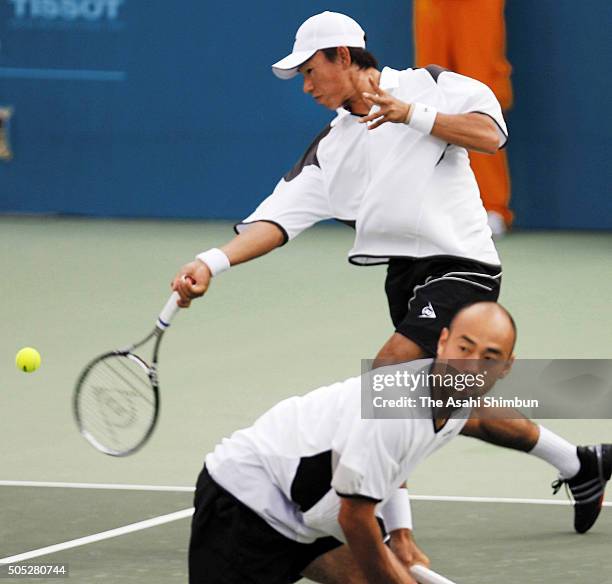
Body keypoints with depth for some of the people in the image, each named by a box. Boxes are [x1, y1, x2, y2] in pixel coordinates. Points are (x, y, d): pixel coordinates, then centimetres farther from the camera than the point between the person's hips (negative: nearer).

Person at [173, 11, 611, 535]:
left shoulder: (429, 85, 0)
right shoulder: (332, 148, 12)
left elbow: (490, 133, -12)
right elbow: (278, 218, 2)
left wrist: (412, 114, -20)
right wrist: (212, 263, -13)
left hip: (462, 266, -7)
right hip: (407, 277, 7)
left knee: (385, 375, -21)